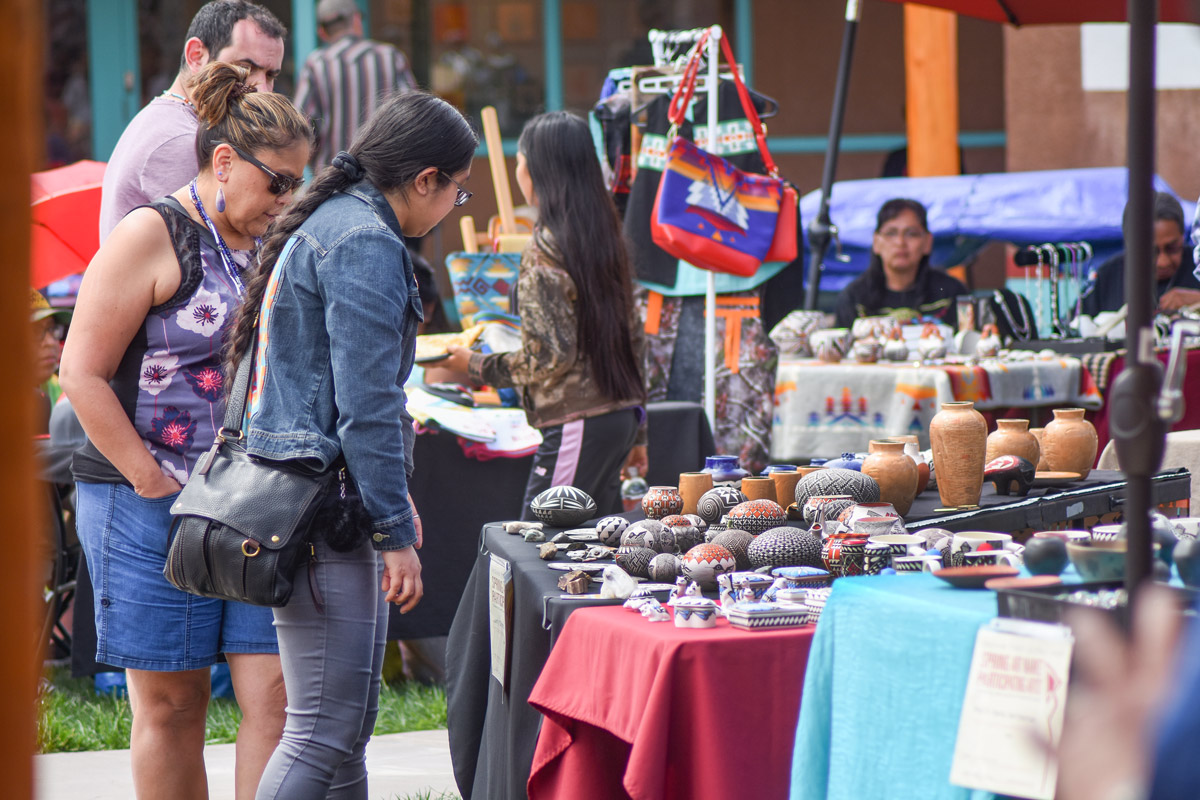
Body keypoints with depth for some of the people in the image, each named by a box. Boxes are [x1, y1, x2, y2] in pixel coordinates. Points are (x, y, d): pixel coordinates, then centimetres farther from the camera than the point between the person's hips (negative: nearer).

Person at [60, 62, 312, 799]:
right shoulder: (153, 237, -6)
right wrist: (152, 482, -14)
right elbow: (83, 373, -10)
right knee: (171, 703, 2)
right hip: (152, 507, -5)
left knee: (277, 689, -6)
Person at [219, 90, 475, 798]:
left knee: (351, 717, 14)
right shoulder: (365, 243, -14)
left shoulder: (329, 225, 19)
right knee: (326, 729, -11)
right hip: (322, 507, -11)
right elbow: (365, 403, -19)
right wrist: (397, 530, -16)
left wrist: (393, 498, 30)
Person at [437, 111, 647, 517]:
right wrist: (636, 433, 21)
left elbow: (549, 358, -17)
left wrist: (475, 364, -3)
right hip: (621, 415, 9)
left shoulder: (544, 254, -14)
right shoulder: (605, 236, 11)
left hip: (577, 423, -9)